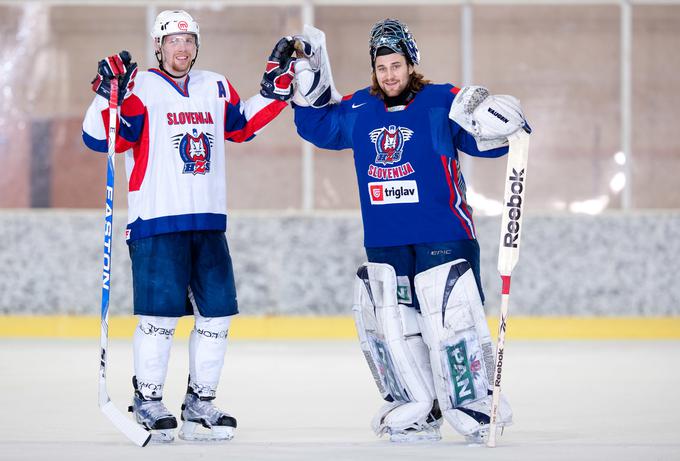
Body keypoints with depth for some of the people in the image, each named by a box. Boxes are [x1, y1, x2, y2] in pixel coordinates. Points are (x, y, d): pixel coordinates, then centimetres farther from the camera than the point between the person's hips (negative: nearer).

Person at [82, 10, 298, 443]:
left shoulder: (216, 87, 13)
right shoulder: (140, 88, -5)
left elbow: (242, 125, 26)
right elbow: (100, 137, -13)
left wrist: (276, 85, 18)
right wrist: (108, 95, -28)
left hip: (208, 221, 6)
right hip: (156, 222, -6)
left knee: (217, 312, 6)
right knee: (160, 314, -10)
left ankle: (200, 402, 17)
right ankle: (148, 401, 4)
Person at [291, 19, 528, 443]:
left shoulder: (442, 103, -5)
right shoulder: (358, 111, 10)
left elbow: (486, 139, -9)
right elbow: (318, 125, 23)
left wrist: (500, 122, -31)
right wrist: (309, 77, 14)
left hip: (442, 237, -6)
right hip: (384, 245, 6)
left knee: (449, 320, -10)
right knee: (389, 323, 6)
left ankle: (477, 406, 0)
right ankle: (418, 412, 16)